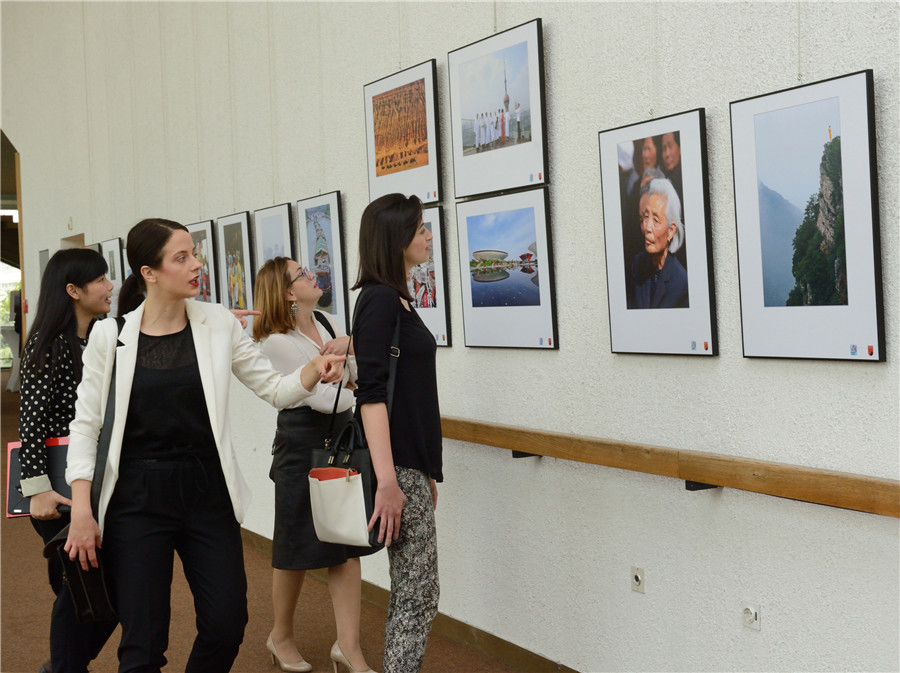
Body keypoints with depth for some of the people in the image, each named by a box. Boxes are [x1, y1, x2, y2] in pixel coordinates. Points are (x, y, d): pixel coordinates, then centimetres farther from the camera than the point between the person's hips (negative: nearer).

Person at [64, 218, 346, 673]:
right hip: (137, 499, -2)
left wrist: (313, 373, -17)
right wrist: (81, 510, -8)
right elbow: (85, 424, 0)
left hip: (206, 494, 2)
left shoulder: (218, 324, 1)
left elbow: (275, 390, 5)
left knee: (226, 627, 2)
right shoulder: (110, 336, -4)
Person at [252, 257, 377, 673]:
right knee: (298, 548, 7)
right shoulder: (276, 342, -16)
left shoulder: (328, 324, 7)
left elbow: (361, 379, 7)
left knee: (348, 545, 3)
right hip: (302, 447, -6)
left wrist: (348, 347, -11)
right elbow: (321, 398, -19)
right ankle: (281, 636, 28)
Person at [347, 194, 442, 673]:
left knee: (410, 593, 13)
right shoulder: (379, 300, -13)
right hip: (397, 468, -9)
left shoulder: (397, 300, 15)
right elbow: (371, 394, -20)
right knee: (418, 596, -5)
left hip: (413, 464, 9)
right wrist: (387, 481, -24)